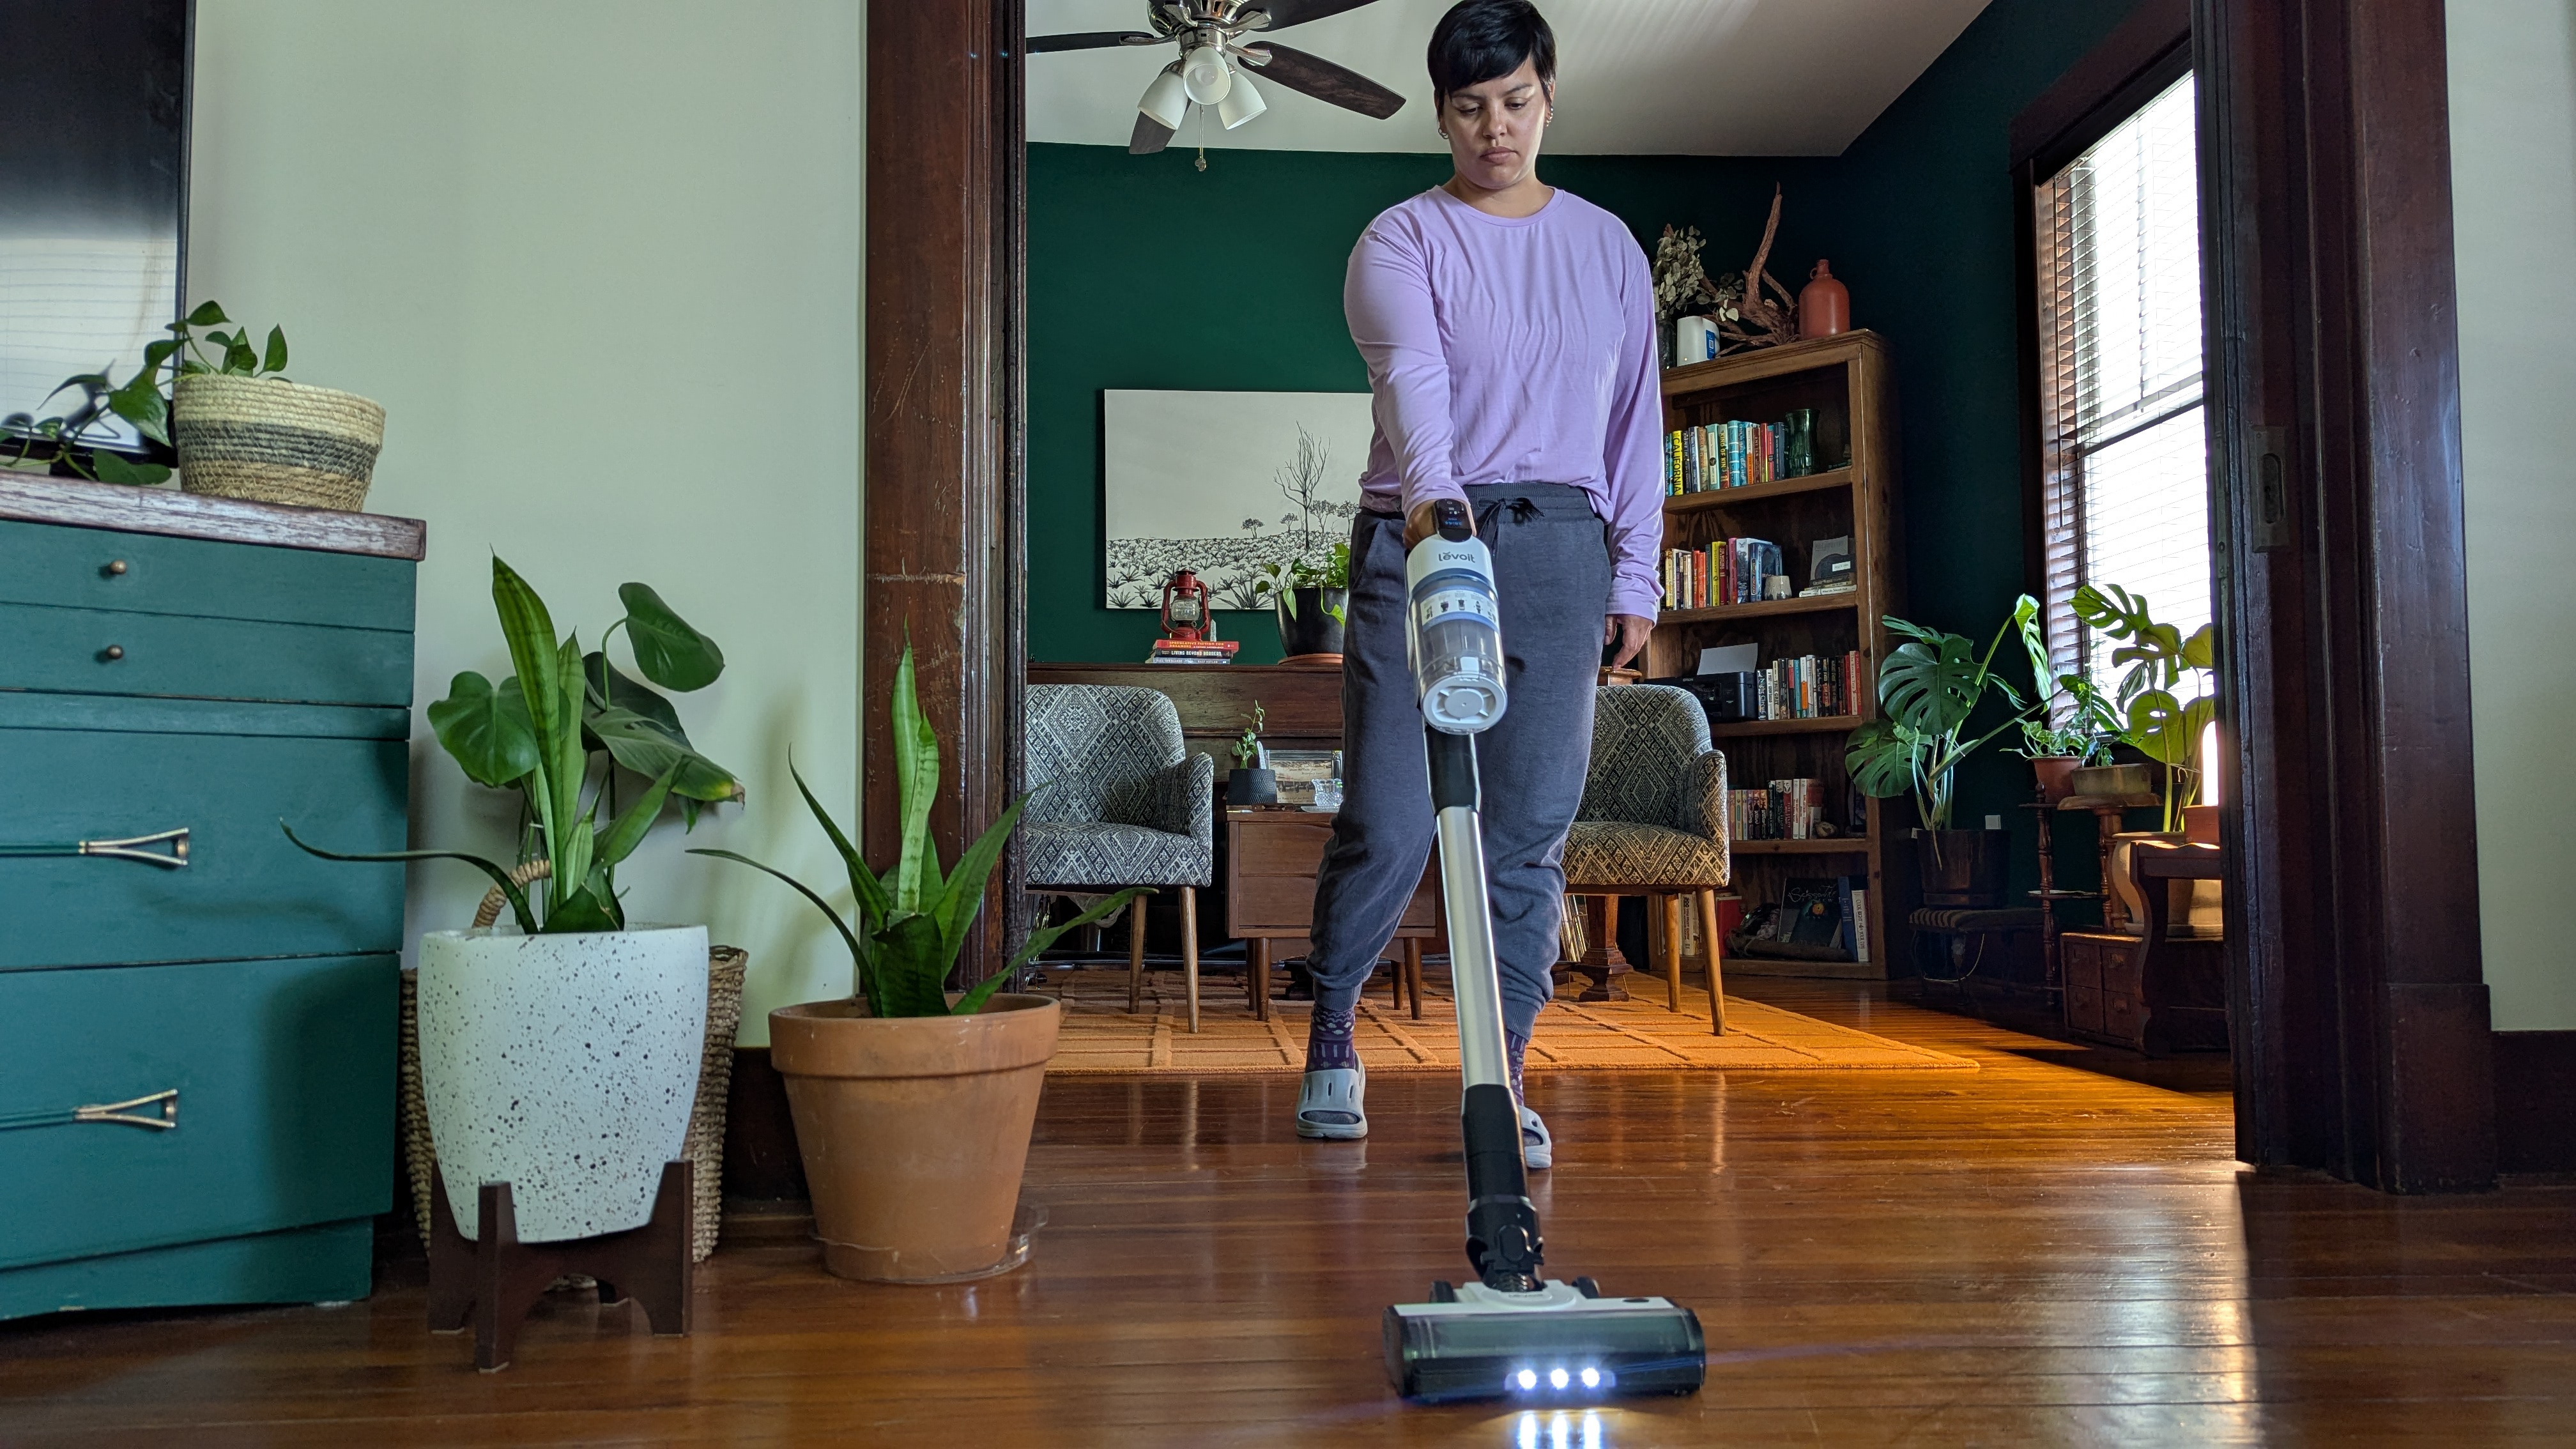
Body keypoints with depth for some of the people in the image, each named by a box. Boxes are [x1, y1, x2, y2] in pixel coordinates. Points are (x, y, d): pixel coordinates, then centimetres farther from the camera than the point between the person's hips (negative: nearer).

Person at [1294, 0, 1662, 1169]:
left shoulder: (1607, 246, 15)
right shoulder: (1401, 240, 3)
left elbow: (1636, 418, 16)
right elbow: (1411, 373, -18)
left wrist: (1635, 579, 9)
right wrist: (1431, 492, -37)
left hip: (1560, 549, 3)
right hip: (1419, 536, -3)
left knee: (1531, 831, 1)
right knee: (1389, 824, -6)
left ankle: (1503, 1078, 12)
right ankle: (1330, 1030, 19)